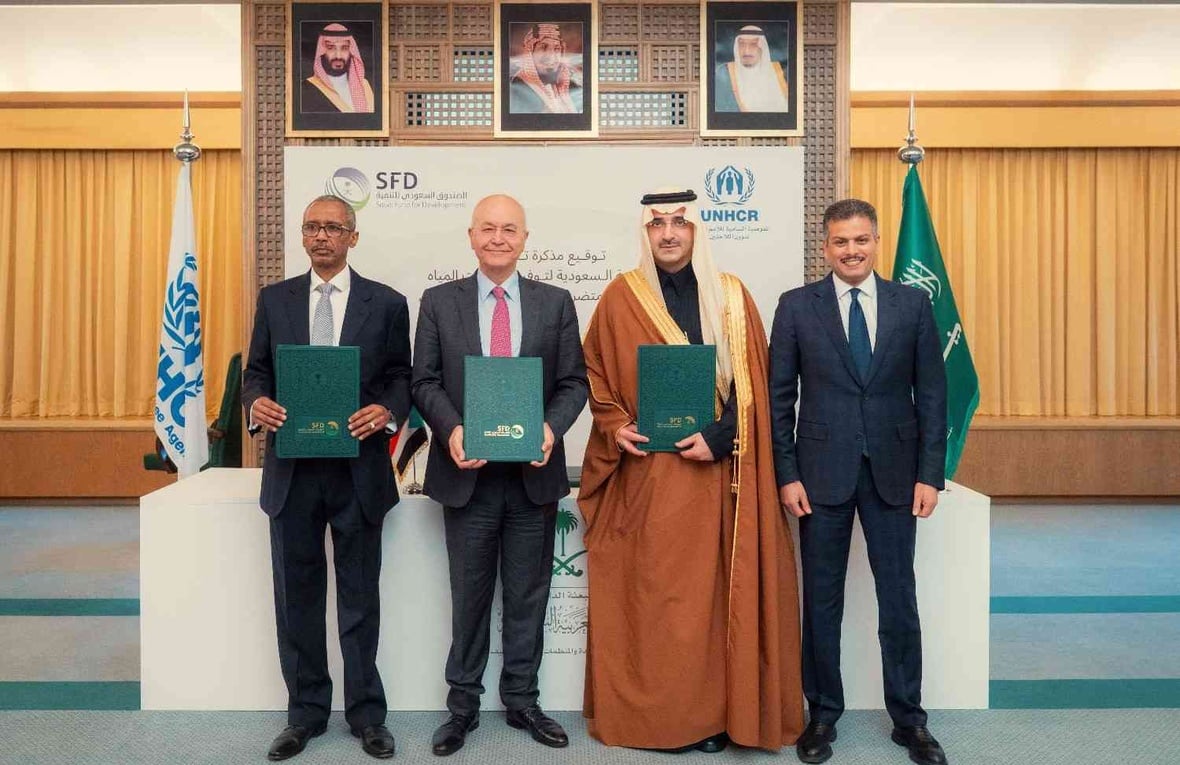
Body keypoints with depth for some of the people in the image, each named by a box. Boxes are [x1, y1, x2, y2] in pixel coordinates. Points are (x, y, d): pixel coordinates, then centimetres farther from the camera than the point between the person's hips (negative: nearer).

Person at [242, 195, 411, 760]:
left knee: (359, 597, 9)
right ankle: (306, 711, 28)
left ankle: (366, 713, 24)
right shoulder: (274, 299, 8)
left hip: (359, 469, -2)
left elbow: (402, 376, 3)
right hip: (292, 470, 2)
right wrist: (256, 402, -11)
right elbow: (256, 371, 10)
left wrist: (388, 411, -18)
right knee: (297, 596, 11)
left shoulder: (387, 304, 2)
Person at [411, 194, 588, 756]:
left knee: (528, 595, 12)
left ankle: (522, 700, 29)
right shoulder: (438, 302, 4)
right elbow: (425, 381, 1)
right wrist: (451, 430, -16)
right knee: (468, 596, 11)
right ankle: (463, 704, 27)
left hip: (534, 473, 1)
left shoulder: (555, 303, 5)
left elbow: (573, 381, 2)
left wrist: (553, 426, -16)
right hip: (468, 472, 0)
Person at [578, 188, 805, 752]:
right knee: (651, 594, 5)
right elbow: (594, 372, 8)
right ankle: (652, 712, 20)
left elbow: (752, 383, 2)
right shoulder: (620, 297, 4)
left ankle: (712, 712, 19)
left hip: (714, 469, 1)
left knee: (711, 591, 6)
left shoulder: (730, 295, 4)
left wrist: (720, 436, -11)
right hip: (644, 474, 0)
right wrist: (613, 424, -8)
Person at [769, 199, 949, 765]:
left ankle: (908, 718, 26)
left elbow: (932, 393, 4)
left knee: (898, 598, 9)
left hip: (892, 472, 1)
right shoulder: (797, 306, 1)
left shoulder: (913, 304, 4)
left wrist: (930, 473, -2)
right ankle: (823, 713, 25)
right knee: (822, 600, 9)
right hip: (823, 471, -1)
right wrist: (786, 474, -6)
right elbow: (780, 397, 0)